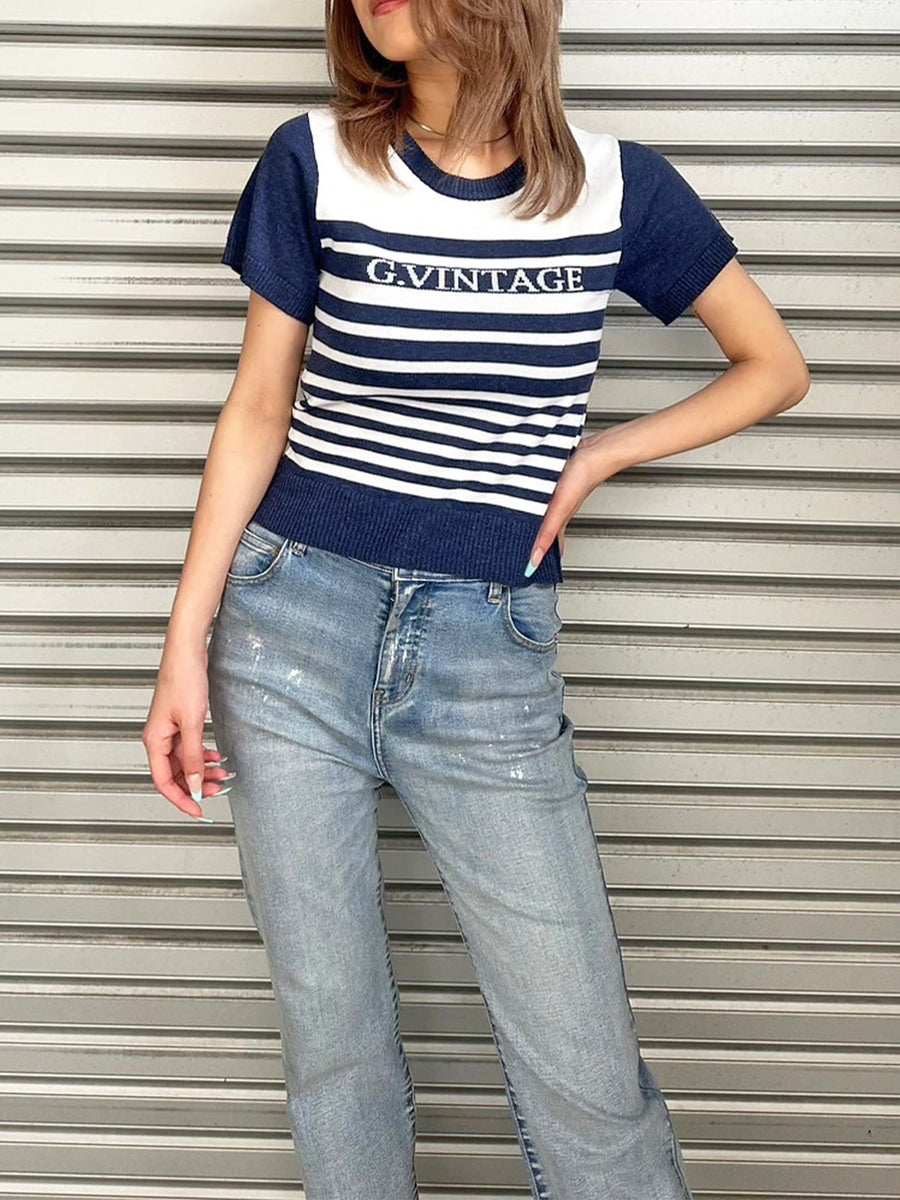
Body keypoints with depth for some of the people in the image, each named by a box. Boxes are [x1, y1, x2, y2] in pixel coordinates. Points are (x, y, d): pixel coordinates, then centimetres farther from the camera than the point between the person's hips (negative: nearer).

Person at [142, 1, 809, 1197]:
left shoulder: (617, 183, 0)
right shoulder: (314, 159, 0)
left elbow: (775, 367, 11)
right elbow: (258, 411, 3)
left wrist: (599, 454, 0)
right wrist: (186, 643, -1)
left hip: (490, 655, 0)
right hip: (292, 627, 1)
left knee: (585, 1070, 1)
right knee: (330, 1036, 10)